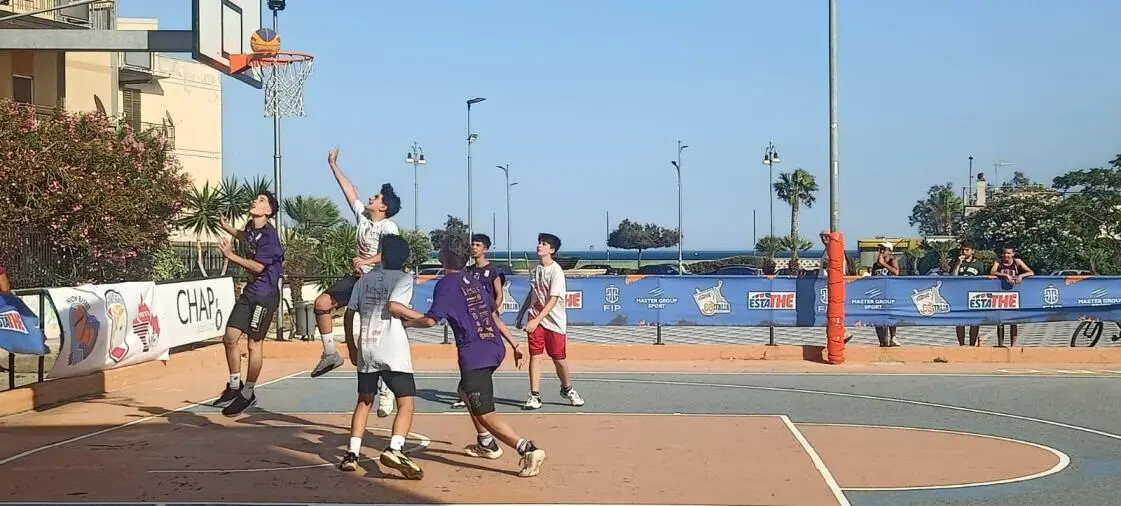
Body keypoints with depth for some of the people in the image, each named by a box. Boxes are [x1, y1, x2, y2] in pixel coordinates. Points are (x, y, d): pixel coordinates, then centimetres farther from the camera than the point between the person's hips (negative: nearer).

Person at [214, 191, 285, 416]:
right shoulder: (251, 228, 7)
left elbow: (258, 266, -20)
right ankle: (234, 386, 22)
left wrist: (230, 255, -21)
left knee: (254, 344, -1)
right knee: (230, 338, 6)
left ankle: (247, 394, 13)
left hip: (265, 295, -8)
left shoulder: (268, 234, -17)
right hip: (250, 291, 8)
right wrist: (225, 227, 33)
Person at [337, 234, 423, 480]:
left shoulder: (366, 278, 14)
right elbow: (394, 307, -17)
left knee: (364, 401, 20)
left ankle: (352, 452, 12)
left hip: (365, 349, 5)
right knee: (407, 403, -5)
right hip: (392, 350, -5)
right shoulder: (404, 278, 0)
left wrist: (352, 347, 22)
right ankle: (394, 449, -26)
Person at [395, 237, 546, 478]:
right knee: (465, 391, 32)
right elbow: (494, 316, 20)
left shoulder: (446, 284, -5)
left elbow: (430, 320, -14)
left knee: (484, 414, -7)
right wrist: (514, 344, 23)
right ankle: (486, 444, 36)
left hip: (475, 354, -9)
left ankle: (527, 448, -26)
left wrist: (407, 323, 2)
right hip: (496, 348, 9)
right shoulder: (473, 281, 18)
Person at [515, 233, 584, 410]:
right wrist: (521, 313, 22)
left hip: (554, 321, -4)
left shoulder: (556, 271, -14)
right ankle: (534, 396, -3)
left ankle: (567, 389, 29)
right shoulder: (535, 269, 6)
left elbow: (553, 300, -20)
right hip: (535, 319, 4)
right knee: (535, 356, -4)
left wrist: (537, 319, -28)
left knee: (559, 359, 5)